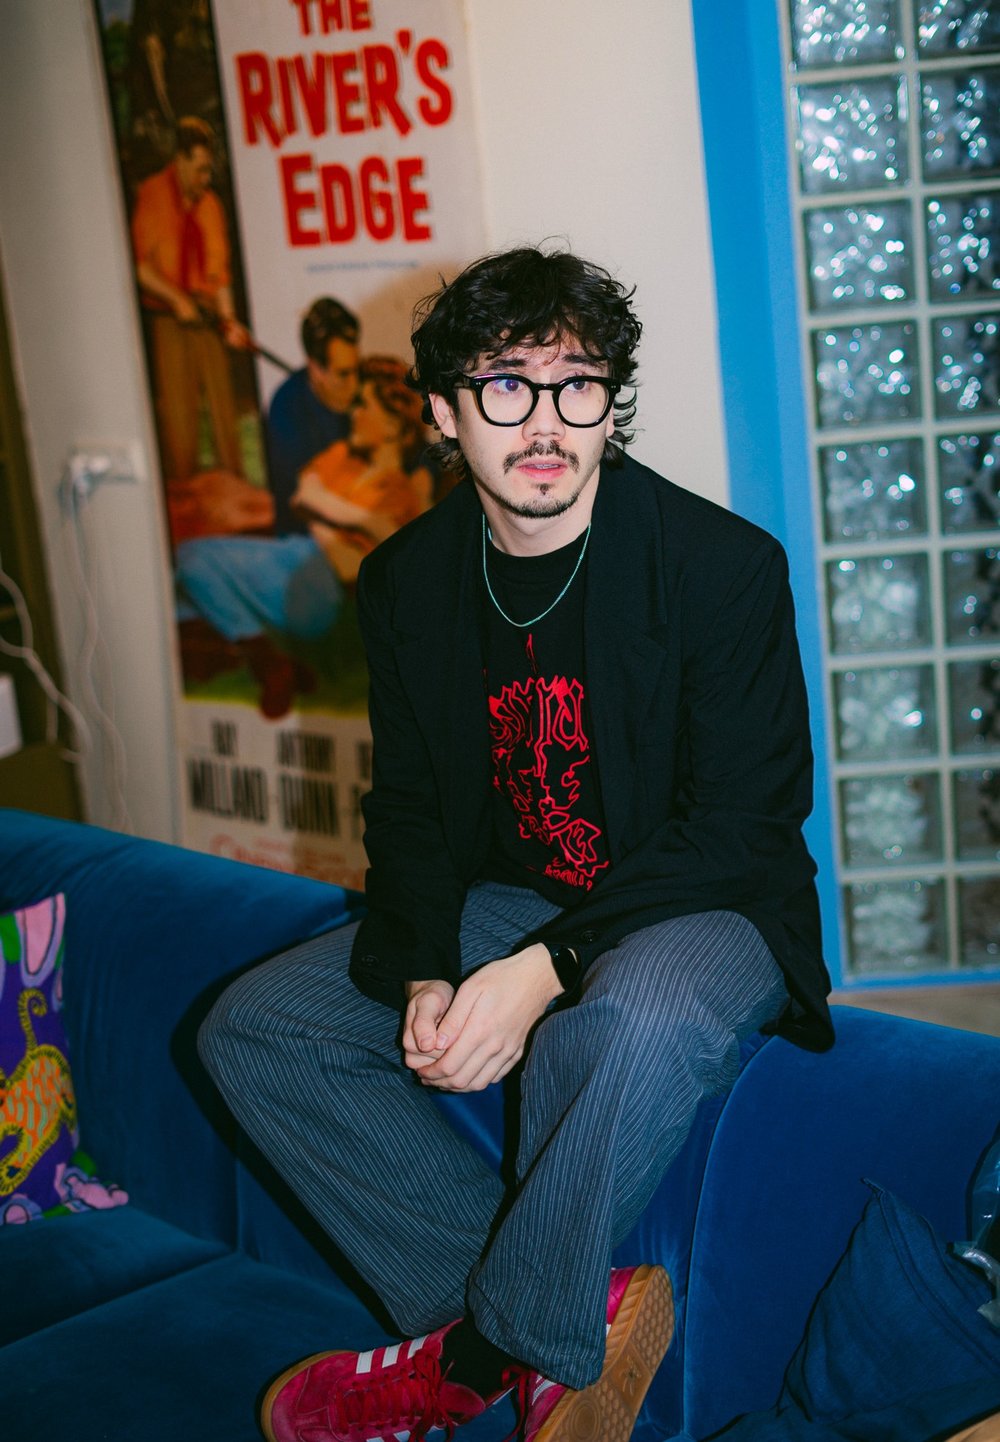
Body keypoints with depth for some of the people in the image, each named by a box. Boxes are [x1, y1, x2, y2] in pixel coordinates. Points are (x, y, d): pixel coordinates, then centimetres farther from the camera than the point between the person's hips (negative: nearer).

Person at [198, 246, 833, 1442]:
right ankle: (571, 1310, -13)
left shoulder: (725, 565, -15)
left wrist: (544, 970, -28)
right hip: (504, 900, 6)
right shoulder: (407, 581, 0)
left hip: (698, 908, -5)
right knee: (253, 1028, -7)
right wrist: (425, 979, -14)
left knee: (625, 1031, -40)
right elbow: (409, 806, 6)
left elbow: (736, 826, -17)